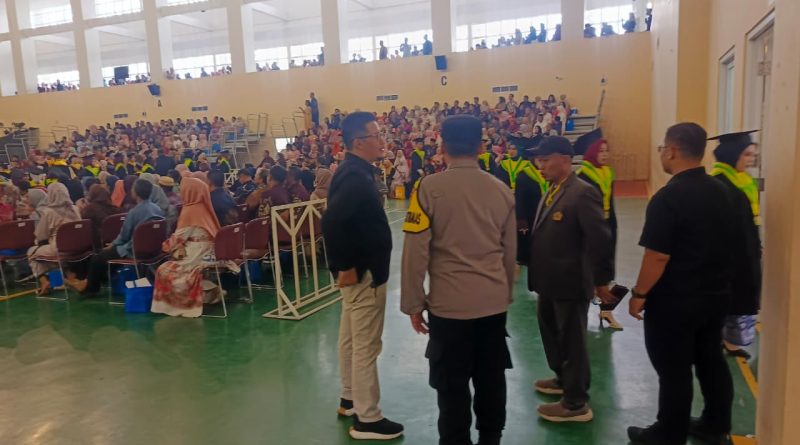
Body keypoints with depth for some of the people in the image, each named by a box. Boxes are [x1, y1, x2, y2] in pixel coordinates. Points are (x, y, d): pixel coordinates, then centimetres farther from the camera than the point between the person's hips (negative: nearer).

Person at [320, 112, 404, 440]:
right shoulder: (356, 177, -21)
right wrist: (346, 266, -23)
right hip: (363, 273, -10)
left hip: (360, 269, 10)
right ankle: (367, 419, 13)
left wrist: (347, 265, 16)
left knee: (350, 339, 20)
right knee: (366, 346, 0)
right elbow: (332, 223, -32)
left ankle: (350, 399, 35)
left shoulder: (352, 172, 9)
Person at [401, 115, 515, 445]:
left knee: (453, 384, 10)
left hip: (449, 302, -4)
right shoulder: (502, 190, 3)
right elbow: (510, 252, 12)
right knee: (491, 378, 17)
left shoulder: (429, 188, -11)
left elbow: (416, 251, -10)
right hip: (494, 301, 4)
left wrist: (413, 303, 0)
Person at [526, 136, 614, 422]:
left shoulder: (582, 193, -20)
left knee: (571, 341, 6)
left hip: (570, 283, -9)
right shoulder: (551, 192, 10)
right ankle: (563, 379, 46)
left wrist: (601, 280, -15)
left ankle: (576, 404, 23)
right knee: (552, 334, 24)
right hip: (550, 282, 9)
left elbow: (600, 239, -20)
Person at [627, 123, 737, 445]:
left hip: (674, 300, -8)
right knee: (711, 361, 19)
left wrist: (639, 294, -12)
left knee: (674, 370, 5)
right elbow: (730, 243, 13)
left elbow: (657, 256, -23)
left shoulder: (668, 197, -22)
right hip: (716, 294, 8)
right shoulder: (720, 192, 3)